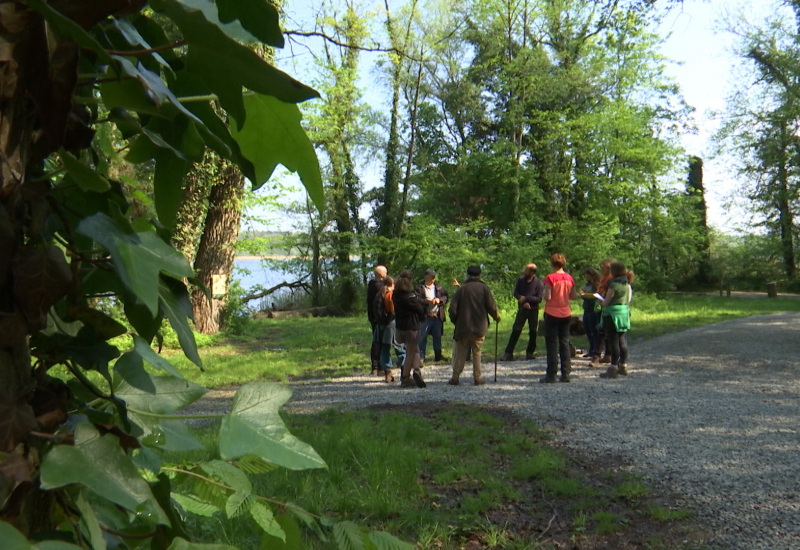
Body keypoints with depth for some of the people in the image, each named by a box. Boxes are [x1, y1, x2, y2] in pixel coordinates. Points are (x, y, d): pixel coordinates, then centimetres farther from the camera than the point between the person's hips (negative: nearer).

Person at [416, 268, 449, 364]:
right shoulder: (420, 288, -1)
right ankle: (421, 357, 5)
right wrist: (427, 301, -22)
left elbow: (445, 297, 7)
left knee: (438, 337, 13)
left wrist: (439, 300, -12)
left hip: (438, 316, 4)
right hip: (425, 316, -4)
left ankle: (438, 355, 24)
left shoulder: (439, 287, 13)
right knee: (422, 337, -2)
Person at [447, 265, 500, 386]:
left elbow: (452, 308, -4)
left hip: (463, 327, 0)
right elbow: (492, 306, -4)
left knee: (460, 353, 8)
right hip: (480, 327, 0)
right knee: (477, 353, 9)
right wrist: (497, 317, 15)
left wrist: (455, 321, 13)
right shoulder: (484, 288, -2)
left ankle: (455, 377, 7)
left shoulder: (462, 289, -2)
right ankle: (477, 378, 10)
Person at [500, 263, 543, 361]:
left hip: (533, 310, -1)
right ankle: (508, 353, -3)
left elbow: (539, 299, -13)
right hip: (522, 309, 1)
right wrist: (523, 302, -15)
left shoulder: (539, 283, -10)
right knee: (516, 330, -3)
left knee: (533, 332, 5)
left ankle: (530, 352, 20)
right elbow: (516, 293, 0)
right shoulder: (521, 280, -2)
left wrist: (526, 298, -21)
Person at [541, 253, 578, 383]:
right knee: (565, 343, 10)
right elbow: (574, 296, 8)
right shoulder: (569, 278, 4)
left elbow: (547, 297, -17)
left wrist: (543, 294, 4)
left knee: (552, 344, -1)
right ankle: (566, 374, 10)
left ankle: (551, 375, -1)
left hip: (552, 314, -5)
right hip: (566, 314, 5)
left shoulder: (550, 278, -13)